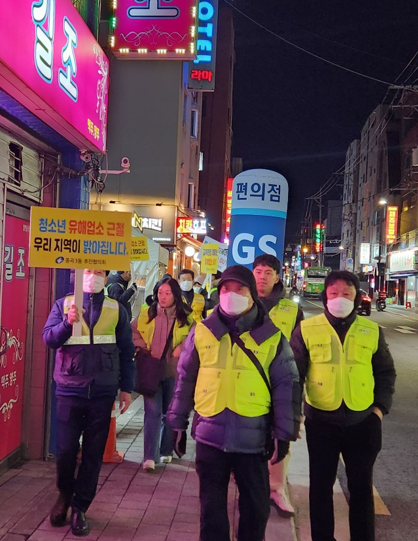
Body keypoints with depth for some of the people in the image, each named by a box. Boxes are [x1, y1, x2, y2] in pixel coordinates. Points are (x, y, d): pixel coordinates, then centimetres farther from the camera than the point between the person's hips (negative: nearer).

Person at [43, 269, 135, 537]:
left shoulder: (117, 310, 4)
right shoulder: (63, 304, 3)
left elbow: (126, 351, 5)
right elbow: (49, 338, -8)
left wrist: (126, 388, 2)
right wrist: (69, 321, -26)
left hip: (102, 392, 1)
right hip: (70, 390, 0)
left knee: (93, 453, 8)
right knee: (66, 450, 6)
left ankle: (80, 507, 24)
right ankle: (65, 494, 34)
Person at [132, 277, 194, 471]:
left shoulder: (186, 317, -2)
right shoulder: (147, 314, 3)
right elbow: (133, 332, 10)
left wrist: (182, 347, -15)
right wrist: (141, 348, -4)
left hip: (174, 371, 0)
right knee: (153, 412, -6)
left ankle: (166, 451, 28)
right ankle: (149, 456, -3)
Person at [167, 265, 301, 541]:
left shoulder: (272, 337, -2)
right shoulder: (202, 332, 2)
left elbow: (287, 386, 0)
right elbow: (185, 380, 8)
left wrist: (284, 433, -3)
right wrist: (178, 423, 8)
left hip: (253, 436, -1)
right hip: (210, 434, 1)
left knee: (256, 505, 14)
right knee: (211, 504, 14)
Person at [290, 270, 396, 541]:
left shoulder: (372, 331, 2)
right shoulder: (307, 329, -4)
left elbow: (386, 372, 11)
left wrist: (380, 407, 2)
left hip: (363, 421, 1)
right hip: (321, 420, -1)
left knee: (362, 486, 14)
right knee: (321, 484, 12)